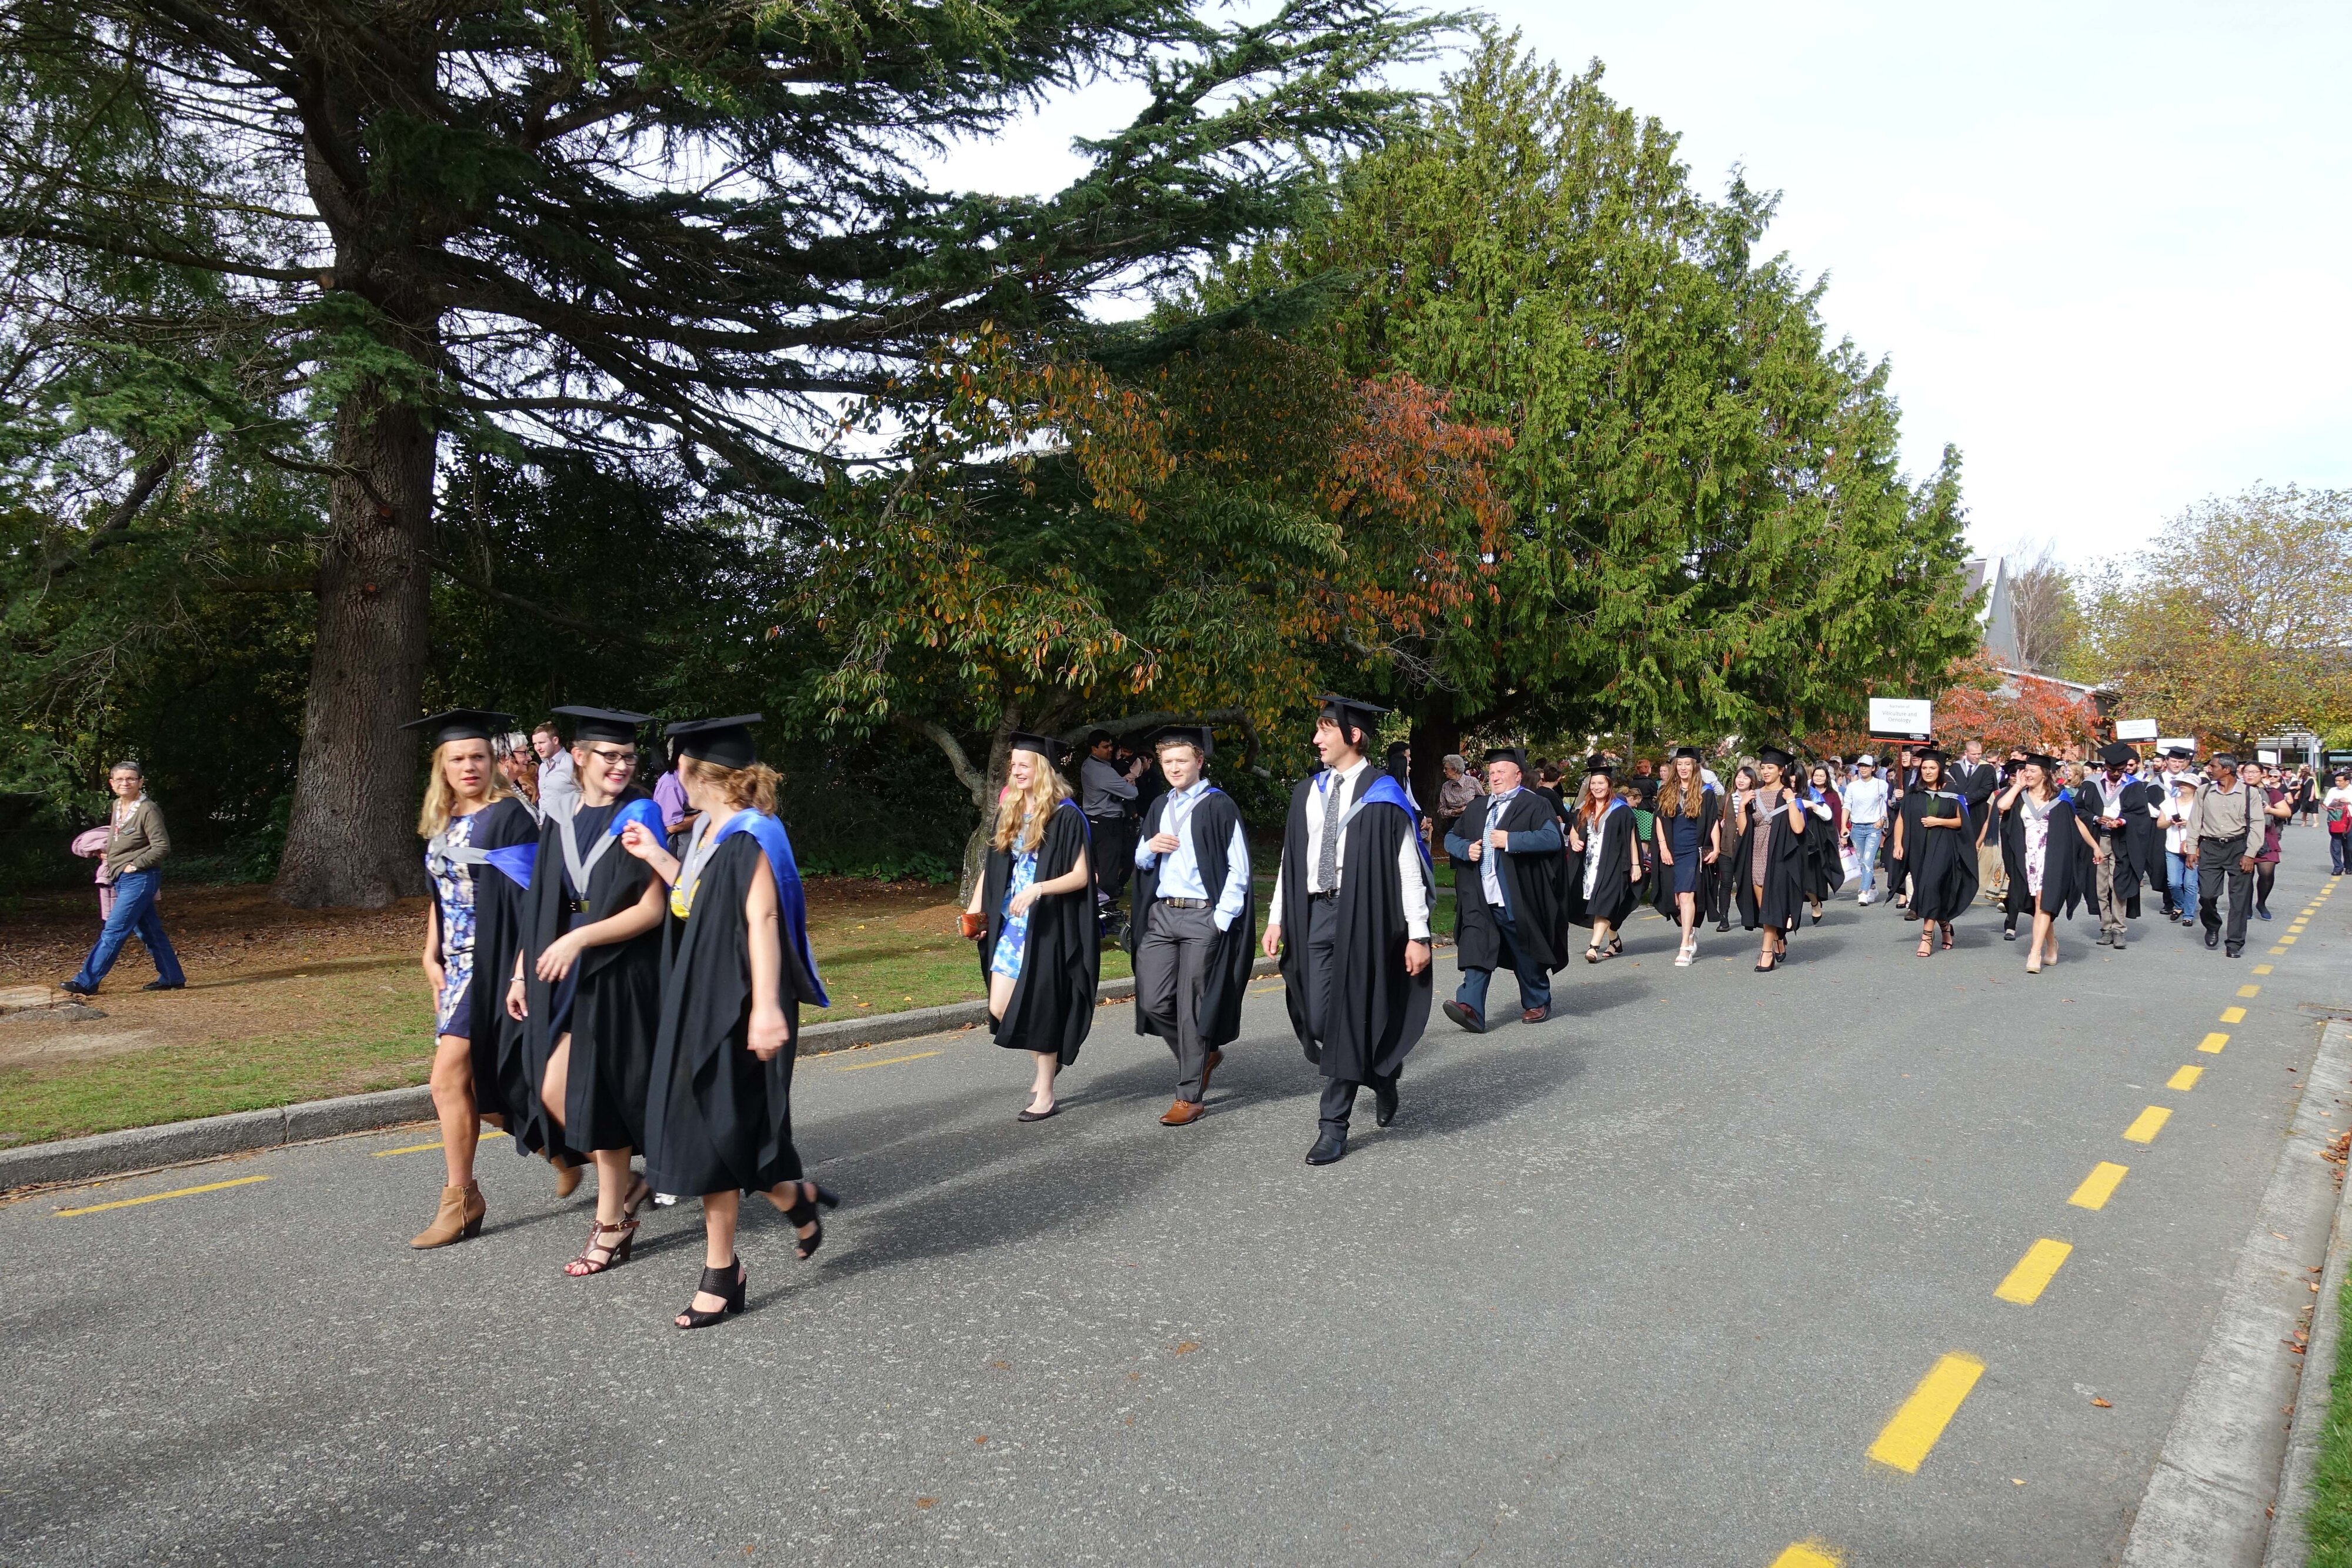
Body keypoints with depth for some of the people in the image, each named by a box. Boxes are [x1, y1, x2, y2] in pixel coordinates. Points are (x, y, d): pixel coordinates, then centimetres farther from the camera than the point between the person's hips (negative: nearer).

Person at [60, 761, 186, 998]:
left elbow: (162, 847, -15)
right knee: (148, 932, 11)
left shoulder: (148, 810, -12)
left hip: (139, 879, -9)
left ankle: (86, 982, -4)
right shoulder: (116, 807, 12)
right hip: (121, 880, 9)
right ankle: (172, 978, 17)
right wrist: (109, 858, 14)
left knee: (113, 931, -8)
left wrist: (135, 865, -15)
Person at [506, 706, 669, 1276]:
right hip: (563, 979, 5)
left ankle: (612, 1224, 15)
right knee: (552, 1093, 0)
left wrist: (580, 939, -19)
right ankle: (625, 1183, 24)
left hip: (619, 978, -5)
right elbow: (541, 907, 14)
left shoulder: (640, 818, -6)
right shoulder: (559, 824, 10)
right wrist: (521, 973, 9)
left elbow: (653, 909, -13)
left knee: (598, 1097, -2)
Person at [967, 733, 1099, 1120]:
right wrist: (976, 908, 5)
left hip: (1049, 927, -6)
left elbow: (1081, 876, -14)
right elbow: (994, 868, 17)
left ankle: (1045, 1096, 14)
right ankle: (1049, 1057, 32)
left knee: (1039, 1008, 0)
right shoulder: (1008, 814, 10)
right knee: (999, 1010, 5)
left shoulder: (1066, 816, -10)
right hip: (1011, 925, 7)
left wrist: (1038, 889, -27)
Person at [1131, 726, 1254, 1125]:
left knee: (1191, 1007, -2)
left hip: (1203, 917, -6)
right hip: (1160, 915, 6)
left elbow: (1238, 870, -6)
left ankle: (1190, 1095, 10)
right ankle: (1205, 1054, 28)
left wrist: (1221, 920, -13)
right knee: (1152, 1002, 2)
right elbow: (1141, 863, 22)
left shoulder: (1219, 807, -5)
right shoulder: (1159, 808, 14)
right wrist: (1149, 848, -1)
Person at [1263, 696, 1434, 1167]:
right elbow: (1290, 859, 13)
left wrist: (1418, 935, -11)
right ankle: (1382, 1075, 33)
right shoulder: (1306, 793, 10)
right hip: (1315, 914, 5)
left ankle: (1334, 1125, 8)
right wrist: (1278, 919, 8)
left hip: (1364, 915, -5)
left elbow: (1408, 866, -7)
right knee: (1318, 1017, 5)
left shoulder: (1382, 794, -6)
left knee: (1348, 1017, -3)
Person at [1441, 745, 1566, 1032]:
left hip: (1516, 898, -4)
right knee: (1478, 951, -9)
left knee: (1526, 954, 10)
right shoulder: (1477, 808, 17)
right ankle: (1471, 1008, -19)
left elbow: (1552, 838, -16)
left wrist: (1510, 841, -20)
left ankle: (1537, 1003, 29)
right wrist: (1466, 849, -1)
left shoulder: (1535, 805, -1)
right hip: (1480, 898, 4)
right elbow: (1452, 838, 21)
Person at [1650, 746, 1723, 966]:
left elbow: (1715, 822, 1)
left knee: (1686, 895, -16)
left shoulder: (1705, 793, 2)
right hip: (1672, 853, 4)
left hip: (1695, 851, -4)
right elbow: (1660, 819, 8)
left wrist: (1716, 849, -7)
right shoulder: (1667, 792, 9)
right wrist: (1663, 846, -2)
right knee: (1676, 901, 6)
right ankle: (1691, 935, 28)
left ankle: (1685, 948, -17)